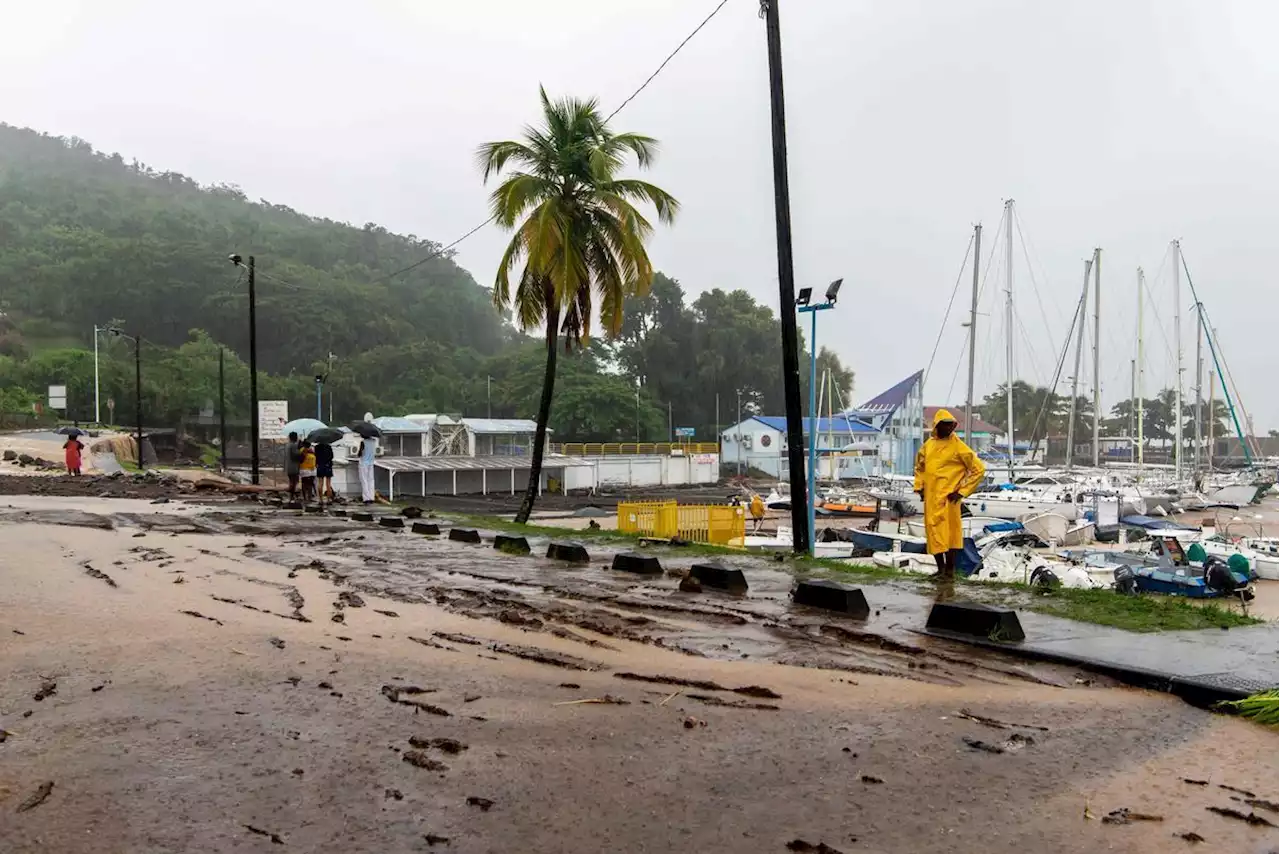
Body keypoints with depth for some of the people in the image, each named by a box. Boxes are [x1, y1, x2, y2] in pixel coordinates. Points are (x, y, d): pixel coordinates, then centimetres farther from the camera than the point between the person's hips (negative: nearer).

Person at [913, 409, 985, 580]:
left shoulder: (958, 447, -7)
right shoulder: (928, 444, 9)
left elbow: (979, 469, -5)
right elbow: (919, 466, 25)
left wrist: (962, 491, -8)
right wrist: (919, 487, 11)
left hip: (947, 499, -6)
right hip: (930, 498, 6)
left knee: (949, 533, -5)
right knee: (933, 534, 9)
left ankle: (950, 570, 3)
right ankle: (941, 569, 20)